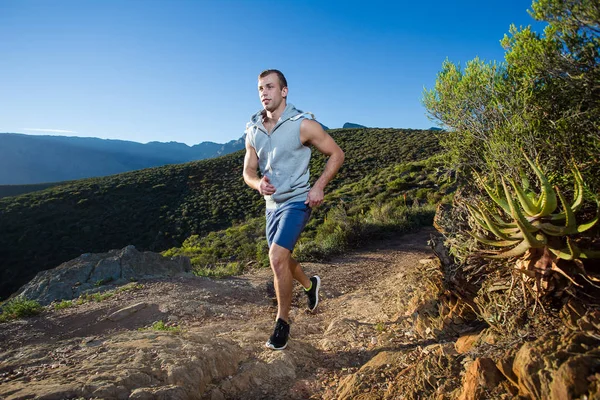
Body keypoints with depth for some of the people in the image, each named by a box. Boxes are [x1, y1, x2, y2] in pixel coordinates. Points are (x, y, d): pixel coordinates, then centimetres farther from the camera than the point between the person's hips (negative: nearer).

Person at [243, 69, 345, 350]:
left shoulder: (303, 125, -13)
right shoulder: (253, 131, 2)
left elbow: (336, 154, -5)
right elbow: (248, 172, 5)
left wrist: (319, 186, -16)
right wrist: (258, 183, -19)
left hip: (297, 202, -6)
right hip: (272, 204, 7)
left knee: (277, 257, -20)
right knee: (281, 259, 18)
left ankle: (282, 321, 3)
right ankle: (310, 285, 49)